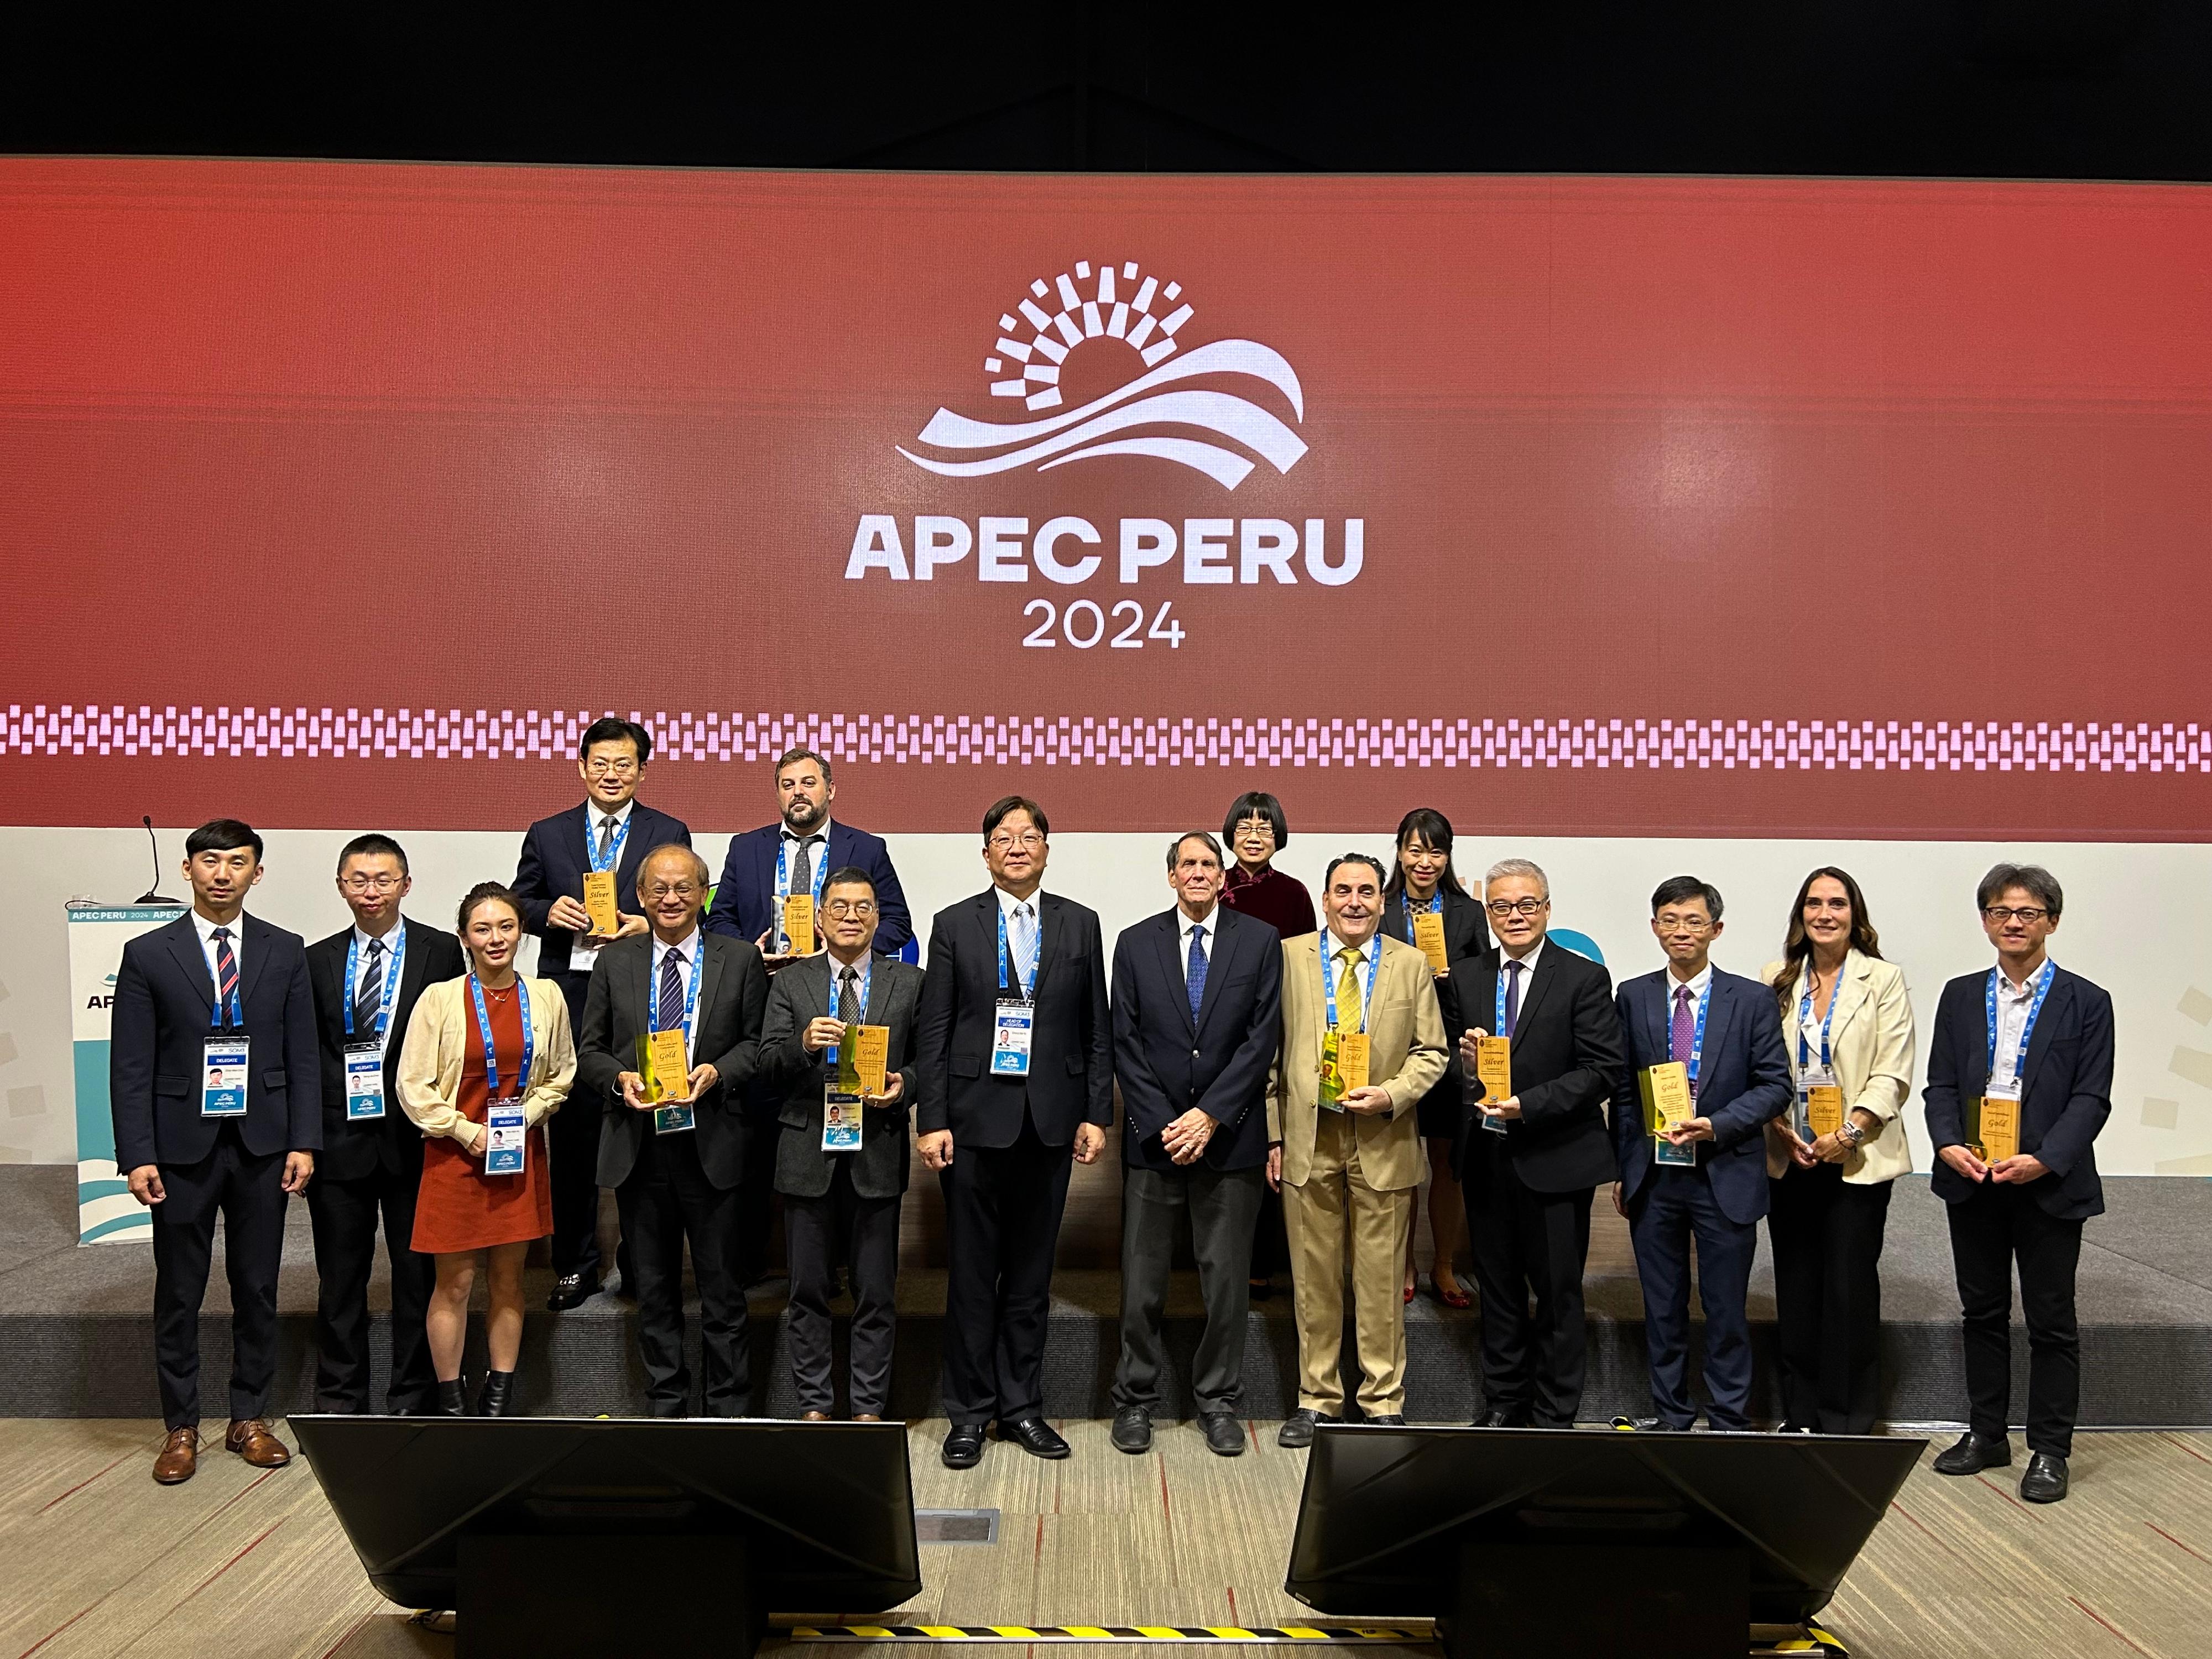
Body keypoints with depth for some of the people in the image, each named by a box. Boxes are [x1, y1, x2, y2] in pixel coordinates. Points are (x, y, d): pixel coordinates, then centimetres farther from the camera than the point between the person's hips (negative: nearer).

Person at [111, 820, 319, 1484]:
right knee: (179, 1295, 7)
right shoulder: (147, 955, -1)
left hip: (262, 1146, 1)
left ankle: (249, 1418, 23)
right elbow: (130, 1068, -3)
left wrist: (304, 1143, -4)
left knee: (257, 1290, 10)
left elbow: (303, 1056, 3)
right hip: (182, 1148, -1)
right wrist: (137, 1156, -10)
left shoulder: (285, 952, 4)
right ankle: (181, 1427, 20)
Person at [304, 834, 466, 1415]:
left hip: (414, 1136, -2)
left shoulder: (441, 951, -1)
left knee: (418, 1275, 7)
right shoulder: (318, 960, 7)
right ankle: (339, 1403, 23)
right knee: (340, 1280, 11)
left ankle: (412, 1402, 19)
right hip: (340, 1140, 2)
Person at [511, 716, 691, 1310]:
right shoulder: (548, 835, 11)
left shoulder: (669, 833, 6)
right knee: (570, 1136, 6)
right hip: (568, 999, 2)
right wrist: (549, 911, -8)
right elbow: (519, 904, 13)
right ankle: (575, 1267, 18)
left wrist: (647, 926, -14)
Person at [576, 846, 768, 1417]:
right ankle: (666, 1408, 25)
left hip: (711, 1144, -2)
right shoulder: (615, 963, 8)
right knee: (655, 1290, 13)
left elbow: (756, 1042, 3)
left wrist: (717, 1072, -15)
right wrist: (620, 1079, -11)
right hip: (638, 1145, 2)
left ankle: (727, 1409, 17)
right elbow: (590, 1050, 8)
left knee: (722, 1289, 5)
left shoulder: (739, 960, 3)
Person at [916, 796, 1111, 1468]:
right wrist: (931, 1122, -7)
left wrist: (1096, 1115, 1)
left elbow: (1097, 1030, 7)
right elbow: (932, 1031, 0)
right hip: (976, 1120, -2)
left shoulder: (1080, 925, 8)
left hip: (1051, 1123, 2)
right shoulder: (955, 925, 2)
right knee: (972, 1274, 4)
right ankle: (970, 1413, 16)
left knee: (1031, 1273, 10)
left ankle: (1020, 1406, 22)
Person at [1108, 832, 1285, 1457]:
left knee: (1228, 1278, 7)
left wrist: (1210, 1116, -11)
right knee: (1142, 1280, 5)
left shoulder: (1260, 941, 2)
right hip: (1153, 1137, 0)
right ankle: (1135, 1399, 20)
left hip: (1230, 1137, 0)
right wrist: (1163, 1124, -8)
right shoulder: (1136, 943, 4)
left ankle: (1218, 1399, 22)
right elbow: (1126, 1042, 1)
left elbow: (1262, 1038, -4)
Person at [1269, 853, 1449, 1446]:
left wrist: (1391, 1095, -11)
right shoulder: (1289, 957, 3)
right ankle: (1317, 1399, 21)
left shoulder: (1412, 964, 5)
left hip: (1384, 1142, 0)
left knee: (1381, 1279, 5)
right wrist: (1273, 1134, 1)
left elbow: (1430, 1052, 6)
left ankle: (1383, 1403, 18)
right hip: (1308, 1138, 0)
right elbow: (1271, 1055, 5)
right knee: (1314, 1276, 8)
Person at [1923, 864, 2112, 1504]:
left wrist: (2042, 1161, -19)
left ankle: (2049, 1450, 16)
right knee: (1982, 1312, 13)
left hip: (2048, 1185, -3)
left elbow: (2091, 1098, -7)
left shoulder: (2086, 1003, -1)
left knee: (2051, 1321, 5)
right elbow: (1940, 1083, 5)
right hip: (1972, 1182, 3)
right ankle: (1986, 1434, 25)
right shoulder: (1960, 996, 8)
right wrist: (1948, 1144, -13)